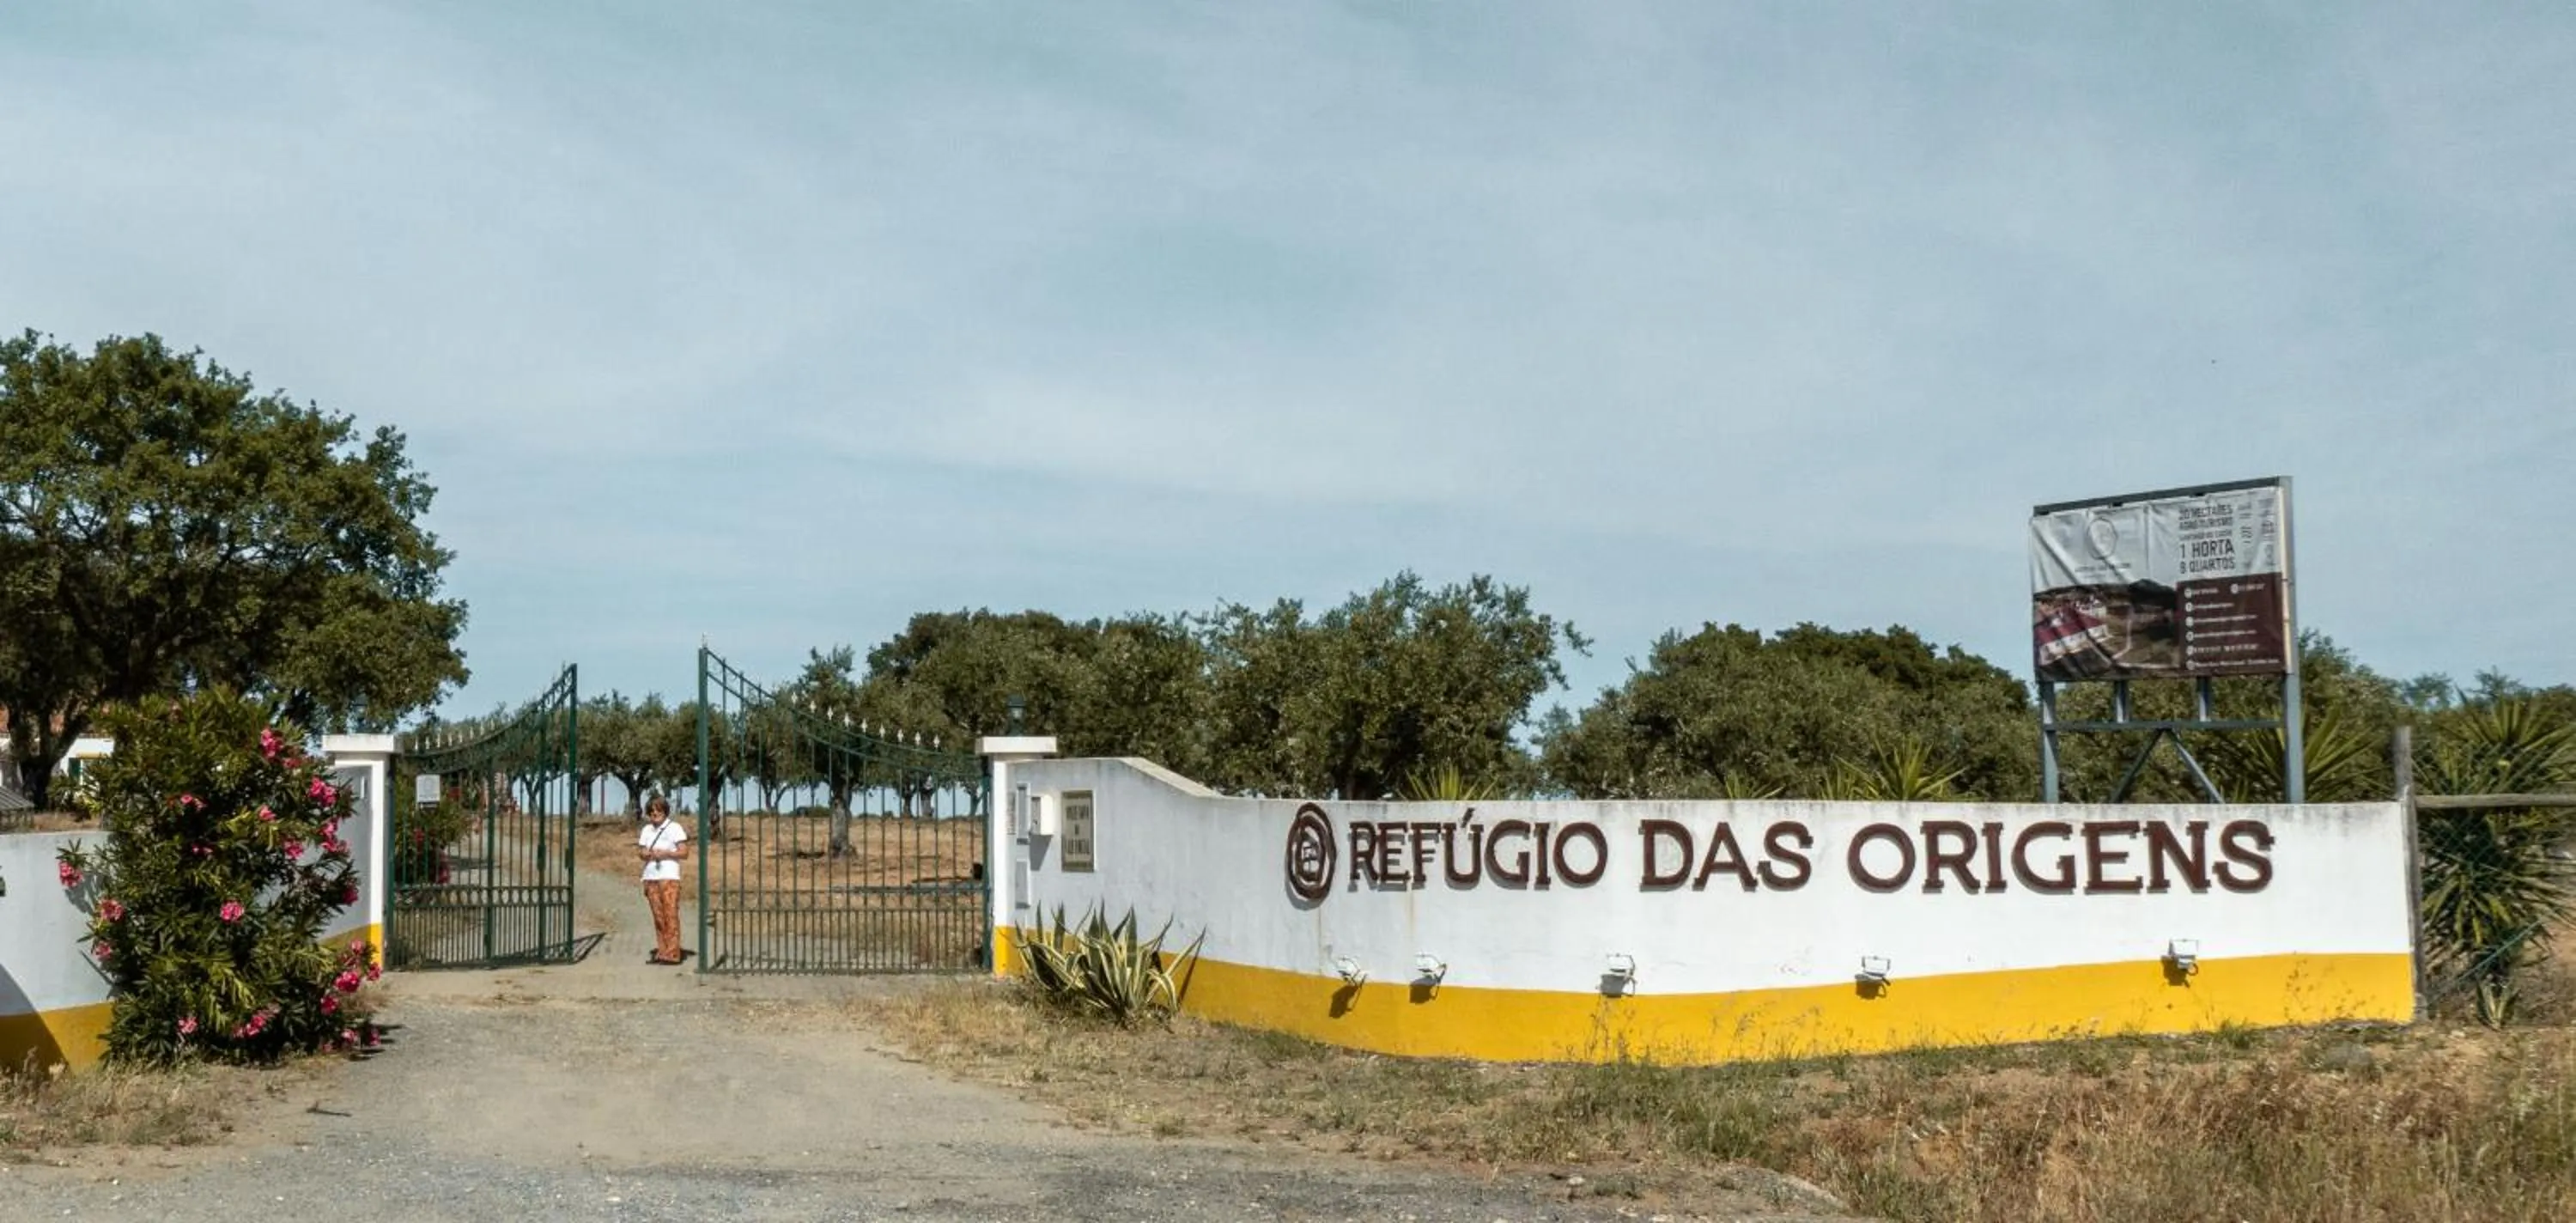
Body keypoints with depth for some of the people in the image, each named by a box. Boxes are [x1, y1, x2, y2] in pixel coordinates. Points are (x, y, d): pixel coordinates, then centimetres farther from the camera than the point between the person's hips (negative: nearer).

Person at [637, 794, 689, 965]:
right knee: (658, 916, 4)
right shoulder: (646, 830, 16)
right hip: (650, 877, 5)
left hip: (669, 876, -5)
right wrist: (644, 854, -4)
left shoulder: (674, 828, -1)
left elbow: (684, 852, -4)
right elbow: (640, 851, 18)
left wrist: (665, 854, -15)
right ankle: (661, 952, 7)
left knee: (670, 915, -8)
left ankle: (672, 954, -10)